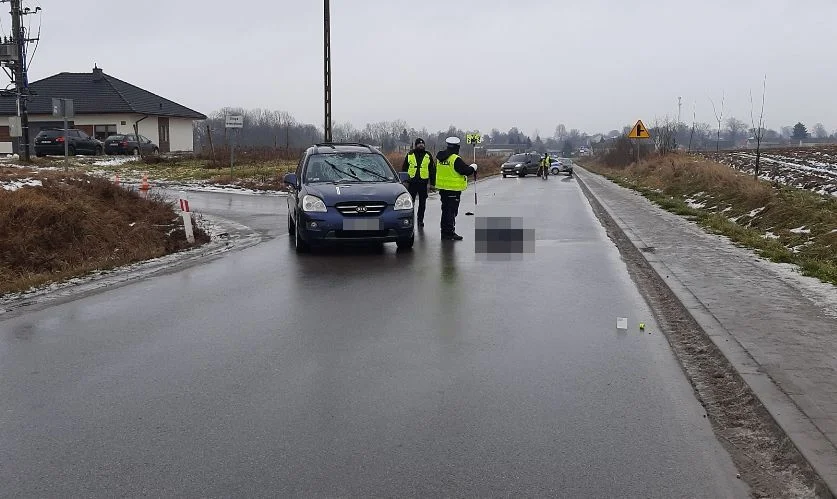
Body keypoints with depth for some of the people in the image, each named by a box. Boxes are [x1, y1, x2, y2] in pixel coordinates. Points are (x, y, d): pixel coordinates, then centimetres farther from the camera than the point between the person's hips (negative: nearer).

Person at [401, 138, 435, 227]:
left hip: (423, 182, 1)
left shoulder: (428, 156, 7)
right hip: (412, 182, -1)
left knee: (422, 203, 7)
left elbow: (432, 170, 10)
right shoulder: (409, 155, 6)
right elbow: (404, 169, 11)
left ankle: (420, 219, 18)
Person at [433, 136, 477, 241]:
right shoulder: (456, 159, -18)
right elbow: (466, 171, -19)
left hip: (442, 188, 8)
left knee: (445, 210, 16)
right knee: (451, 211, -2)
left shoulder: (440, 157, 7)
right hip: (453, 189, -8)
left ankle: (445, 232, 22)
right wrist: (473, 167, 2)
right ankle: (449, 233, -1)